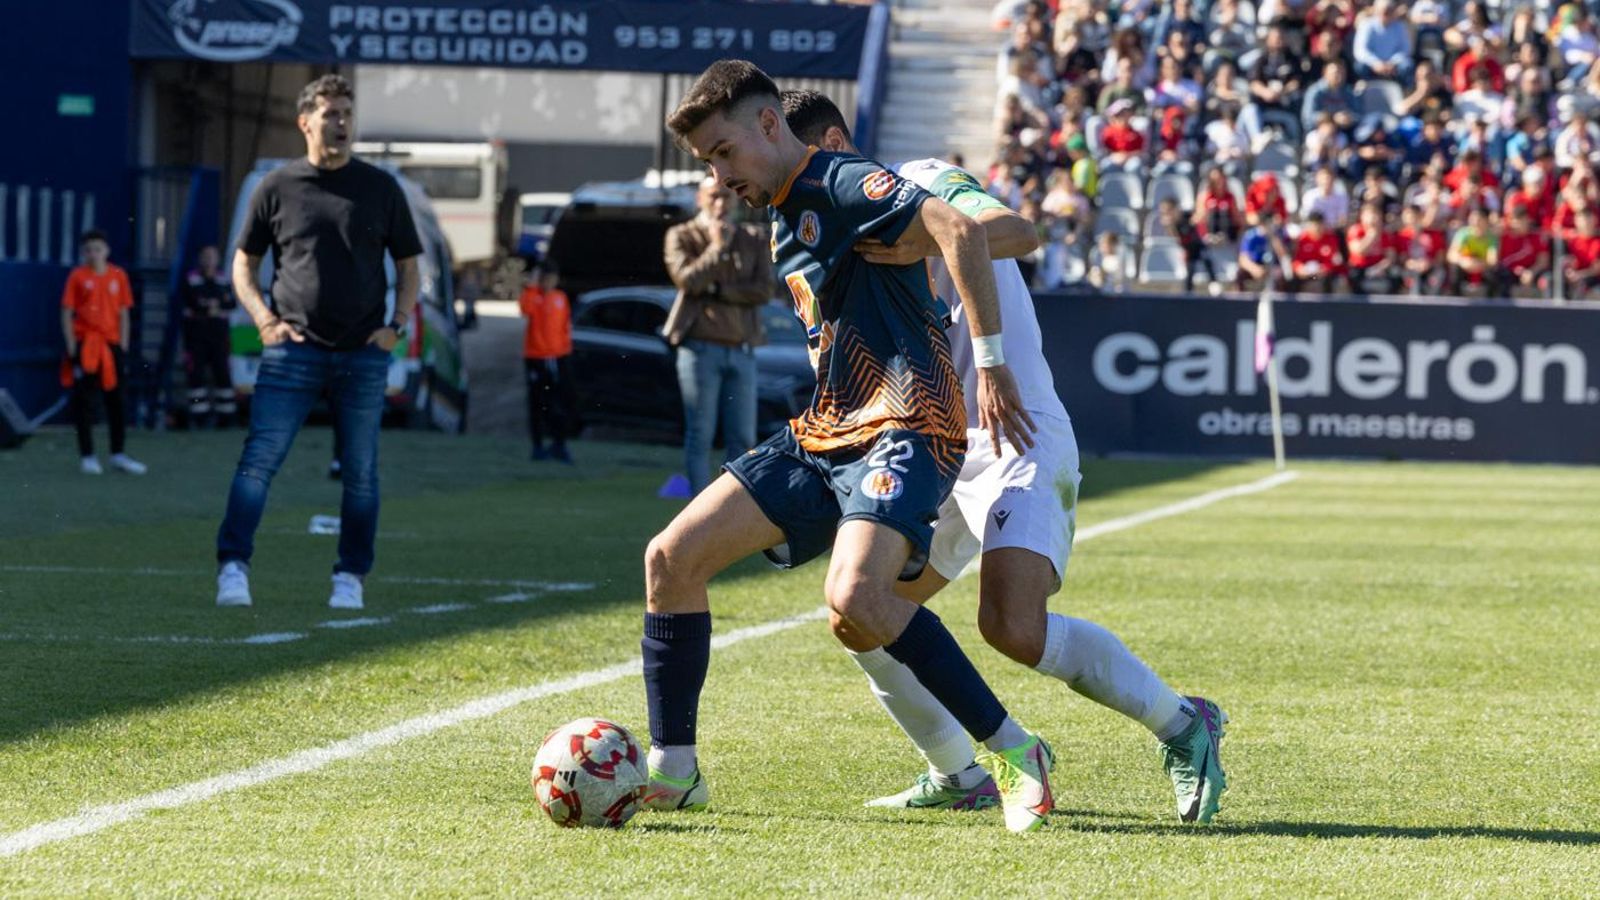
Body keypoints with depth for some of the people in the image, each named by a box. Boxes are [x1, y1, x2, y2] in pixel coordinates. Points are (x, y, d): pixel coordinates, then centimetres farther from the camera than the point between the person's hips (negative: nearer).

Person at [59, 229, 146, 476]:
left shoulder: (118, 275, 5)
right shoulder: (77, 276, -2)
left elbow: (123, 313, 10)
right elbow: (67, 313, -2)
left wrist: (123, 345, 3)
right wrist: (71, 348, -8)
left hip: (111, 344, 3)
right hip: (85, 345, -3)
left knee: (116, 399, 6)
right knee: (84, 401, -1)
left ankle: (119, 454, 13)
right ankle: (87, 456, 4)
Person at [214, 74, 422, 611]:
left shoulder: (380, 188, 9)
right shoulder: (277, 187, 6)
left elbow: (408, 266, 15)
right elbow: (244, 263, 13)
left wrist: (398, 325, 0)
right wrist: (265, 320, -2)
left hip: (363, 355, 1)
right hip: (292, 350, -1)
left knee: (360, 474, 4)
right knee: (259, 460, -12)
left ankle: (350, 577, 14)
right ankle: (233, 567, -14)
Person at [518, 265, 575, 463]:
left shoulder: (561, 298, 10)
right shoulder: (533, 296, -3)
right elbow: (526, 309, -27)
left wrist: (567, 345, 7)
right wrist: (532, 286, -25)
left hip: (560, 356, 4)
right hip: (536, 357, -4)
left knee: (564, 402, 1)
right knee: (538, 404, 1)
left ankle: (560, 444, 11)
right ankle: (537, 446, 9)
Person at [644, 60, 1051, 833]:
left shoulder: (842, 185, -12)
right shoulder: (784, 222, 19)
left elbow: (958, 231, -25)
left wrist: (990, 362, -24)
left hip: (906, 429, -10)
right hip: (826, 432, 10)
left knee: (853, 595, -32)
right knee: (671, 558, 2)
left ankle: (1015, 755, -18)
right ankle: (672, 770, 9)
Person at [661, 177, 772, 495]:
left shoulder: (754, 240, 12)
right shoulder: (682, 236, 5)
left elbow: (764, 291, -1)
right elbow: (687, 280, -12)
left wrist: (717, 290, -9)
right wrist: (717, 246, -8)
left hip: (742, 349, 3)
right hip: (701, 347, -3)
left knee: (743, 439, 2)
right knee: (700, 436, -3)